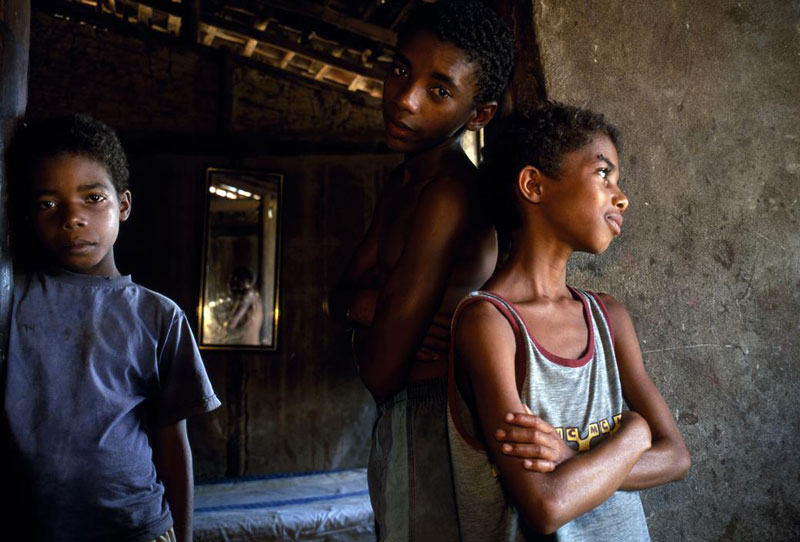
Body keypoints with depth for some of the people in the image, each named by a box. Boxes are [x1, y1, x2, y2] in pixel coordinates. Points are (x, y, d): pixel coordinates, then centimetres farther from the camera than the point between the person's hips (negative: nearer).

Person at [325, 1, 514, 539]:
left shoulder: (450, 195, -22)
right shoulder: (403, 182, 9)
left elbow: (381, 371, -21)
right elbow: (341, 293, 10)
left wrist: (368, 329, -1)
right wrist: (373, 304, -11)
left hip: (432, 429, -9)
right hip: (398, 424, 9)